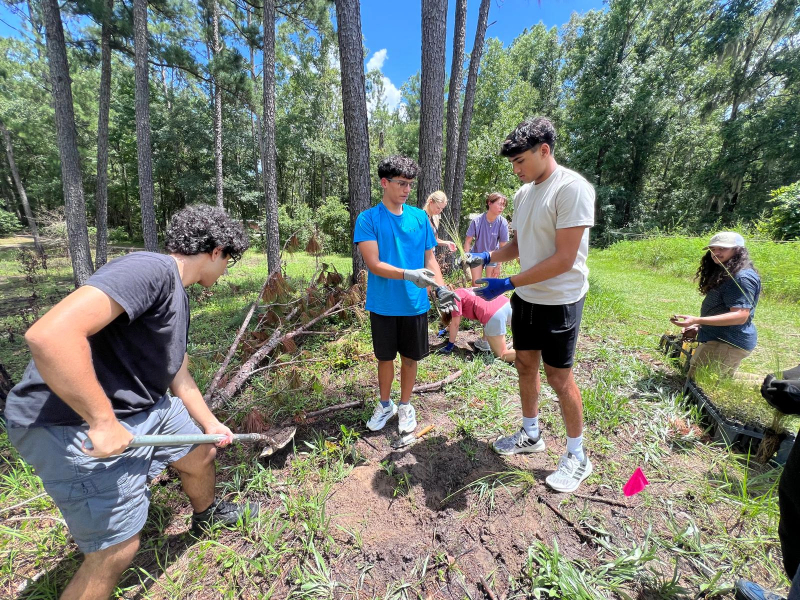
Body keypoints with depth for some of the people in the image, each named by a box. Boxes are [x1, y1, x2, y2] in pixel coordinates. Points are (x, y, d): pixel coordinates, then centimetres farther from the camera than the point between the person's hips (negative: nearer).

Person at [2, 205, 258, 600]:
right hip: (73, 425, -9)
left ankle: (206, 515, 54)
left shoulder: (178, 295, 9)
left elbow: (178, 376, 17)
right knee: (117, 549, 2)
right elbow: (50, 335, -34)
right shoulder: (152, 269, -23)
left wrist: (210, 424, 25)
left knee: (201, 454, 23)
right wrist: (103, 421, -27)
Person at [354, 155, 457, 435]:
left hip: (415, 304, 2)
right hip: (383, 305, -2)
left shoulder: (420, 217, 3)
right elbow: (374, 264, -14)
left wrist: (441, 288, -10)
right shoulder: (368, 219, -6)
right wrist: (409, 274, -28)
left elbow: (429, 258, 6)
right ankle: (385, 404, 38)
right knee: (385, 357, 14)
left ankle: (405, 405, 36)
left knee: (410, 357, 14)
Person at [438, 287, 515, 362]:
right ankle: (485, 342, 28)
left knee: (502, 355, 5)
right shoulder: (462, 292, 32)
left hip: (494, 315, -9)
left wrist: (450, 346, 15)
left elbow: (455, 324, 5)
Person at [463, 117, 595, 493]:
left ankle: (577, 455, 27)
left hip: (559, 301, -7)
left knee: (558, 376, 3)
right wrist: (485, 257, -1)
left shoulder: (572, 189, -18)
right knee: (525, 365, 15)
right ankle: (531, 435, 36)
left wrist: (507, 284, -25)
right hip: (526, 297, 8)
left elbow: (564, 259, -24)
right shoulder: (524, 193, 7)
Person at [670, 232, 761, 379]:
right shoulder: (723, 273, 13)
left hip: (729, 343, -10)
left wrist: (696, 320, -34)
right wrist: (698, 327, 12)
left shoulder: (742, 277, -18)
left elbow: (740, 316, -25)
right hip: (720, 339, 10)